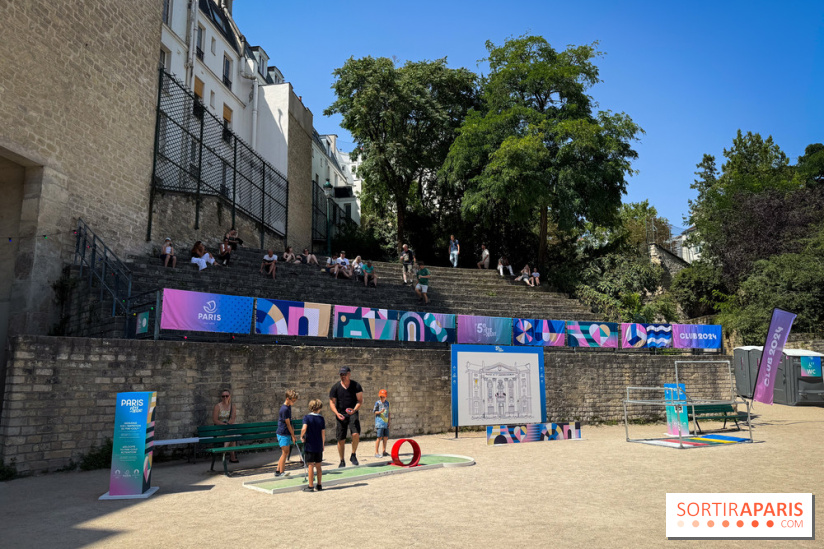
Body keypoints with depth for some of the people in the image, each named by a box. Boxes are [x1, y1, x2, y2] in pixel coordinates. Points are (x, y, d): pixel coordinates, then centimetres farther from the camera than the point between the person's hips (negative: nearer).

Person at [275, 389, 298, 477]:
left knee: (286, 452, 12)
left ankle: (278, 470, 19)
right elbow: (288, 424, -16)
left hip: (287, 433, 9)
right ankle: (281, 472, 3)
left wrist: (292, 429, 12)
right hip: (283, 434, -9)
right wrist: (293, 435, -10)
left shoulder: (289, 406, 9)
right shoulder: (284, 409, -20)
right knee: (285, 452, -5)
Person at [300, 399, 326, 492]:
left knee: (310, 466, 2)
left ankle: (310, 486, 6)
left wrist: (301, 436, -7)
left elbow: (304, 428, -25)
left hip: (309, 446, -3)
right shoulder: (321, 419, 1)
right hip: (319, 446, 3)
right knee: (318, 466, 13)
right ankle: (319, 485, 20)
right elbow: (323, 434, 2)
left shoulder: (307, 417, -7)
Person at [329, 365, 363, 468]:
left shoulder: (356, 386, -2)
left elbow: (360, 401, -1)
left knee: (356, 434, -21)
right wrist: (337, 413, -11)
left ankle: (353, 455, 1)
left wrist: (354, 410, -18)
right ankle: (342, 461, 21)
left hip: (353, 413, -1)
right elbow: (332, 402, 5)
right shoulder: (335, 387, 1)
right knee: (341, 439, 4)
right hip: (341, 415, 1)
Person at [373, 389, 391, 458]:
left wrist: (389, 419, 14)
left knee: (386, 437, 9)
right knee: (379, 437, -9)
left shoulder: (387, 403, 11)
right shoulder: (378, 403, -4)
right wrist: (380, 412, -22)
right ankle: (376, 452, -4)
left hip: (386, 423, 5)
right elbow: (375, 412, -5)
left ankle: (384, 451, 23)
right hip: (379, 423, -5)